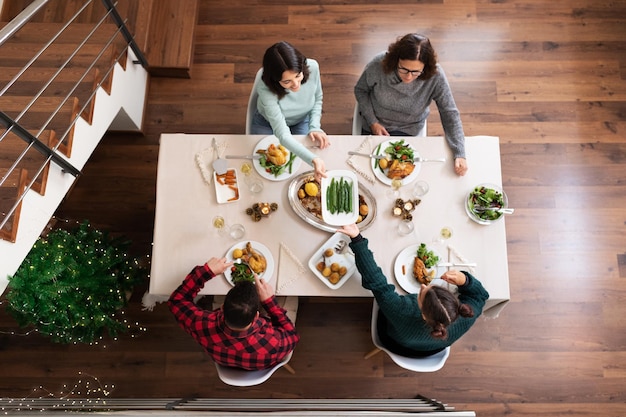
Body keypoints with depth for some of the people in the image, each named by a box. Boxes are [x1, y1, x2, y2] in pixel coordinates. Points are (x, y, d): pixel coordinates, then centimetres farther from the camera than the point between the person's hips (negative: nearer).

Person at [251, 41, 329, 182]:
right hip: (267, 124, -2)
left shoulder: (312, 67, -30)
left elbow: (318, 98, -7)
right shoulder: (265, 87, -39)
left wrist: (315, 127, -21)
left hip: (302, 122, 2)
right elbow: (282, 134, -42)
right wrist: (313, 159, -55)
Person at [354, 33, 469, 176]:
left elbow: (450, 113, -20)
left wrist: (460, 154, -28)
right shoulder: (379, 64, -28)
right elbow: (360, 90, -8)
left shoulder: (435, 75, -29)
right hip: (375, 126, 1)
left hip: (408, 130, 0)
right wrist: (372, 122, -17)